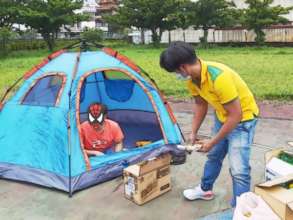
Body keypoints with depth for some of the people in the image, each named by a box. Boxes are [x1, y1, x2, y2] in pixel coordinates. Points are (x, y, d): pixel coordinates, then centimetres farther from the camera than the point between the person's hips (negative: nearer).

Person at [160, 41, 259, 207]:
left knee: (238, 170, -9)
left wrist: (212, 142, -22)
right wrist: (194, 133, 4)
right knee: (213, 156, 22)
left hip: (242, 119, -8)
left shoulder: (219, 77, -37)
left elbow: (235, 115, -30)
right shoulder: (192, 78, -11)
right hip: (222, 117, 8)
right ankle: (205, 190, 44)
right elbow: (201, 105, 6)